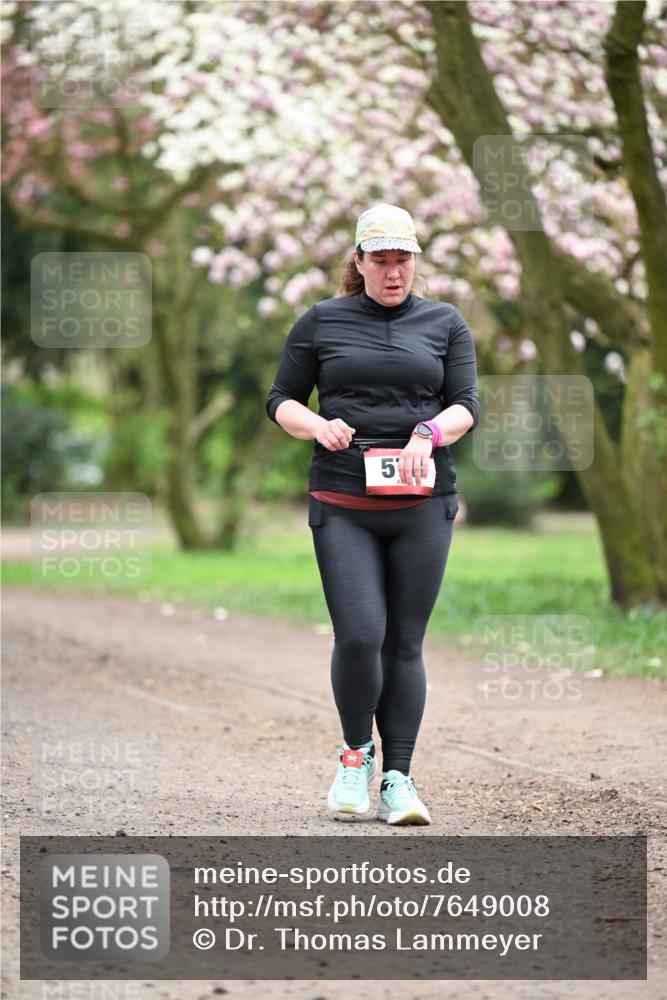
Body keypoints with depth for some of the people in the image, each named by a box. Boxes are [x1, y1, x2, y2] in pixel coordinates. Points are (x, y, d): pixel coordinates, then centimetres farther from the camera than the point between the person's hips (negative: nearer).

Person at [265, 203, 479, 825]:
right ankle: (356, 752, 11)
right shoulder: (322, 322, 9)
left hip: (422, 504, 1)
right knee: (359, 635, -13)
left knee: (404, 643, 0)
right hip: (341, 504, -1)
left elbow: (466, 404, 5)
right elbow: (281, 400, 11)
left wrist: (430, 432, -15)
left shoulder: (445, 323, 11)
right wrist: (318, 425, -9)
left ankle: (398, 780, 6)